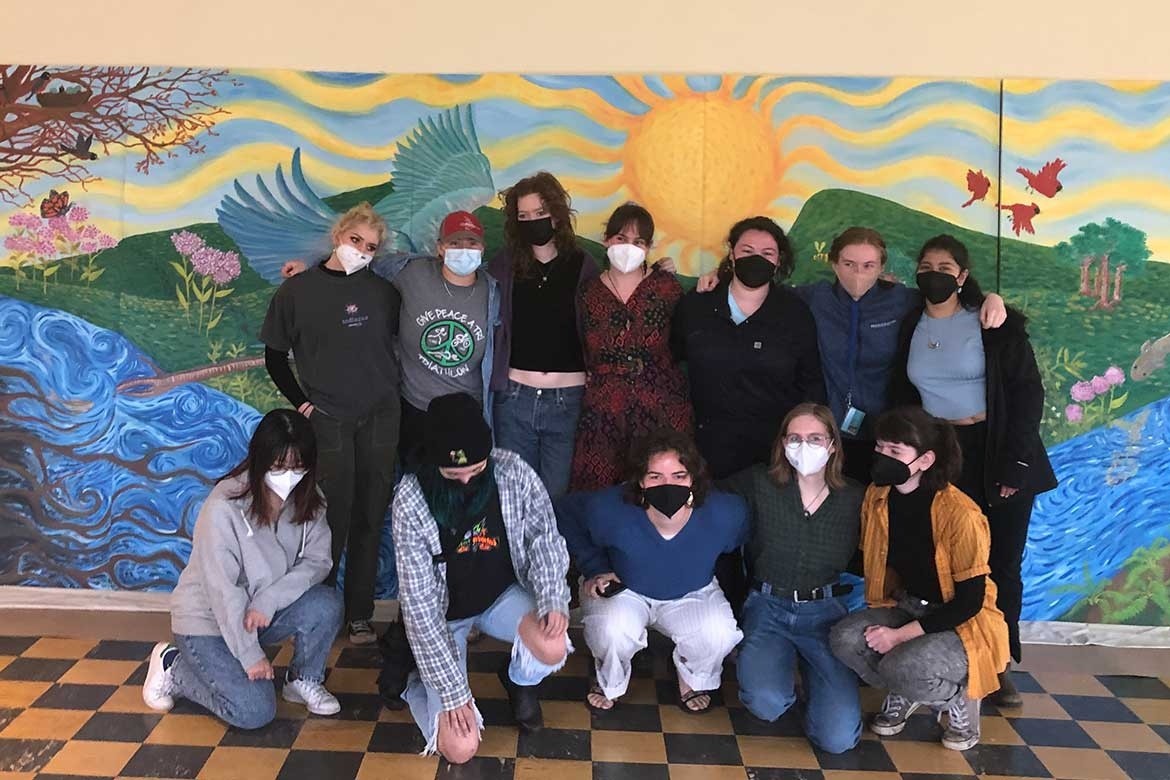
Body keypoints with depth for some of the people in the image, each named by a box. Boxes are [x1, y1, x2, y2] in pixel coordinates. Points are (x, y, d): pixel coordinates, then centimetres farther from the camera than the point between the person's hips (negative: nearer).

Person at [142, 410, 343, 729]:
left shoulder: (307, 500, -9)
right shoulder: (224, 506, -26)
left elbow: (318, 560, -10)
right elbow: (221, 588, -23)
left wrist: (269, 600, -26)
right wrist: (250, 655, -18)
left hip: (263, 611, 5)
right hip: (207, 620, -5)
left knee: (326, 603, -23)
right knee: (254, 711, -17)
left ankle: (304, 681, 3)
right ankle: (173, 666, 8)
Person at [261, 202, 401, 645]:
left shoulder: (383, 291, 5)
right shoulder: (297, 290, -1)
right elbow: (275, 356, 5)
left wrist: (392, 388, 5)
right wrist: (301, 402, -2)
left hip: (380, 418, 3)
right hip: (326, 421, -3)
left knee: (370, 518, 7)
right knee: (332, 518, -3)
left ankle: (360, 614, 18)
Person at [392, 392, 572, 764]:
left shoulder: (512, 471, -20)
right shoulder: (411, 500, -27)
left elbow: (542, 536, -9)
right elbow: (419, 603, -24)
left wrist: (553, 600, -29)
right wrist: (453, 691, -25)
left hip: (503, 594, 3)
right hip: (444, 614, -3)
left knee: (553, 646, -31)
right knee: (461, 749, -14)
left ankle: (520, 681, 8)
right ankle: (418, 686, 20)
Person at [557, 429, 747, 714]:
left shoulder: (726, 514, -26)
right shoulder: (609, 511, -30)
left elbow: (738, 543, 0)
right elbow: (566, 512, -8)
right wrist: (596, 569, -12)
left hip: (693, 594, 2)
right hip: (623, 591, -1)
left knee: (719, 634, -29)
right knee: (614, 629, -34)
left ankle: (693, 681, 7)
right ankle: (609, 684, 2)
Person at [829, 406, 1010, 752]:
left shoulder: (960, 515, -26)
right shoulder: (877, 496, -7)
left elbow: (969, 601, -20)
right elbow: (870, 563, 10)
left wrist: (900, 635, -21)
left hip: (963, 623, -6)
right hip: (906, 607, 6)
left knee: (904, 667, -34)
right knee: (844, 639, -23)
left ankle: (959, 697, 2)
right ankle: (905, 694, 8)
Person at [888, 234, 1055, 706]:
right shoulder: (909, 328, 6)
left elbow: (1028, 393, -6)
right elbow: (901, 399, 11)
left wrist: (1016, 462, -12)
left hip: (996, 456, -2)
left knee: (1001, 564, 4)